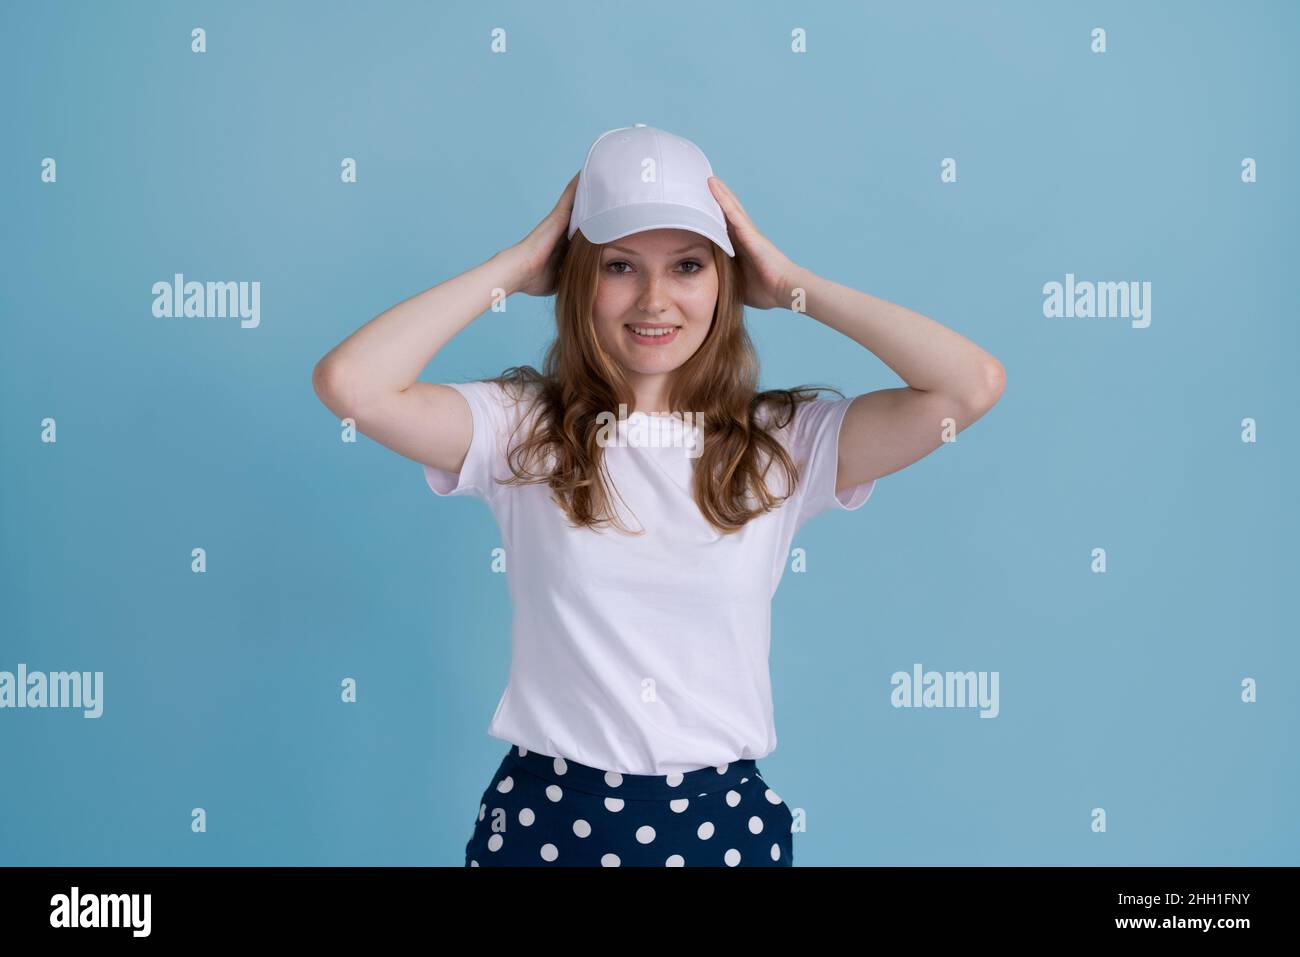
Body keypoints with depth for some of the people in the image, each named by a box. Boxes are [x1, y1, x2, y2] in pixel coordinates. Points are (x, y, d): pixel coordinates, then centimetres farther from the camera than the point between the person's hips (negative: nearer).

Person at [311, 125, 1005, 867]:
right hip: (547, 819, -1)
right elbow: (350, 383, -19)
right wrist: (518, 266, -10)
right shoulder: (518, 430, -5)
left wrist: (790, 285, -6)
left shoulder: (786, 444, -3)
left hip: (725, 821, 1)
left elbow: (973, 384, -13)